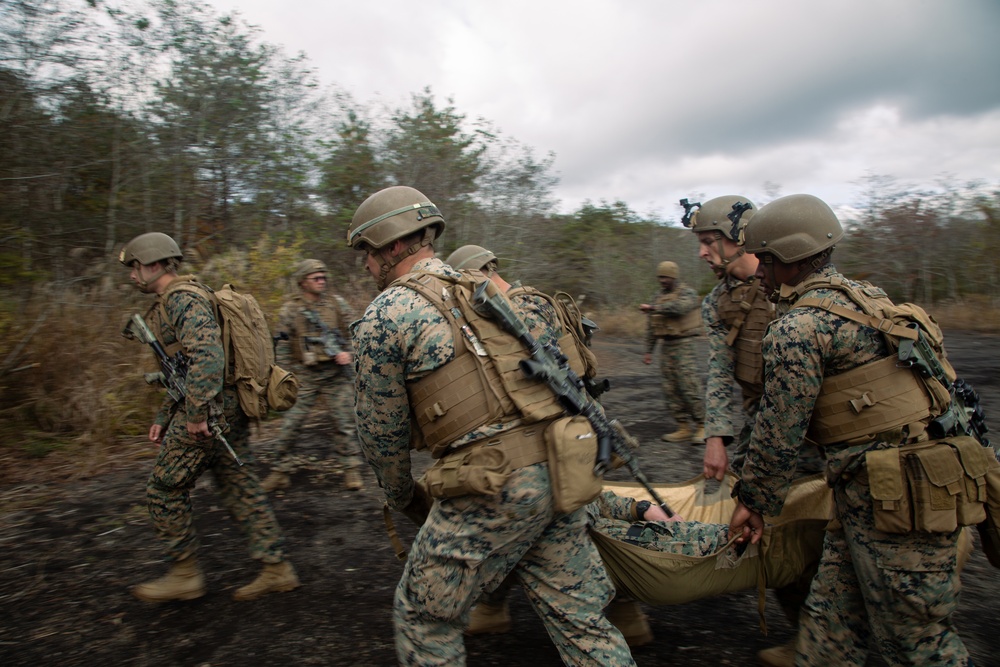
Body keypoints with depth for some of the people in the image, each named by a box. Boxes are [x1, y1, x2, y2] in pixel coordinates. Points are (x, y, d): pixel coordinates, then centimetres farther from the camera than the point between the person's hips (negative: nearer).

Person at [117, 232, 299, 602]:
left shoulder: (183, 298, -12)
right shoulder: (174, 301, 22)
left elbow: (207, 356, -27)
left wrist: (195, 414, -24)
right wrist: (164, 418, 26)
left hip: (210, 411, -10)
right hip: (230, 408, 10)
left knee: (164, 490, 4)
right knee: (240, 488, 11)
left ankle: (185, 574, 17)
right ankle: (276, 568, 16)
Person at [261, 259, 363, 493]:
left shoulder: (338, 304, 4)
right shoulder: (290, 309, 0)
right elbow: (283, 347, 3)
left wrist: (348, 352, -12)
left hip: (336, 374, 1)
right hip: (304, 375, 0)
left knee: (344, 422, 3)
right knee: (290, 424, 1)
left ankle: (351, 469, 14)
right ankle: (281, 471, 16)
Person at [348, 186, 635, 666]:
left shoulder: (384, 316, -2)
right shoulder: (488, 288, 17)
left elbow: (381, 431, 4)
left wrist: (404, 498, 21)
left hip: (491, 487, -7)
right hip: (556, 470, 7)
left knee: (424, 616, 16)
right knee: (579, 617, 17)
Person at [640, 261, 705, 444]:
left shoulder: (687, 293, -3)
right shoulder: (658, 297, 17)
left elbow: (679, 307, -27)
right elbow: (651, 326, 19)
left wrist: (653, 308, -22)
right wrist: (648, 351, 16)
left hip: (684, 345, -7)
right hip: (666, 346, 7)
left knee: (690, 387, -10)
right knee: (671, 390, 5)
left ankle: (702, 426, 1)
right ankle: (684, 428, 11)